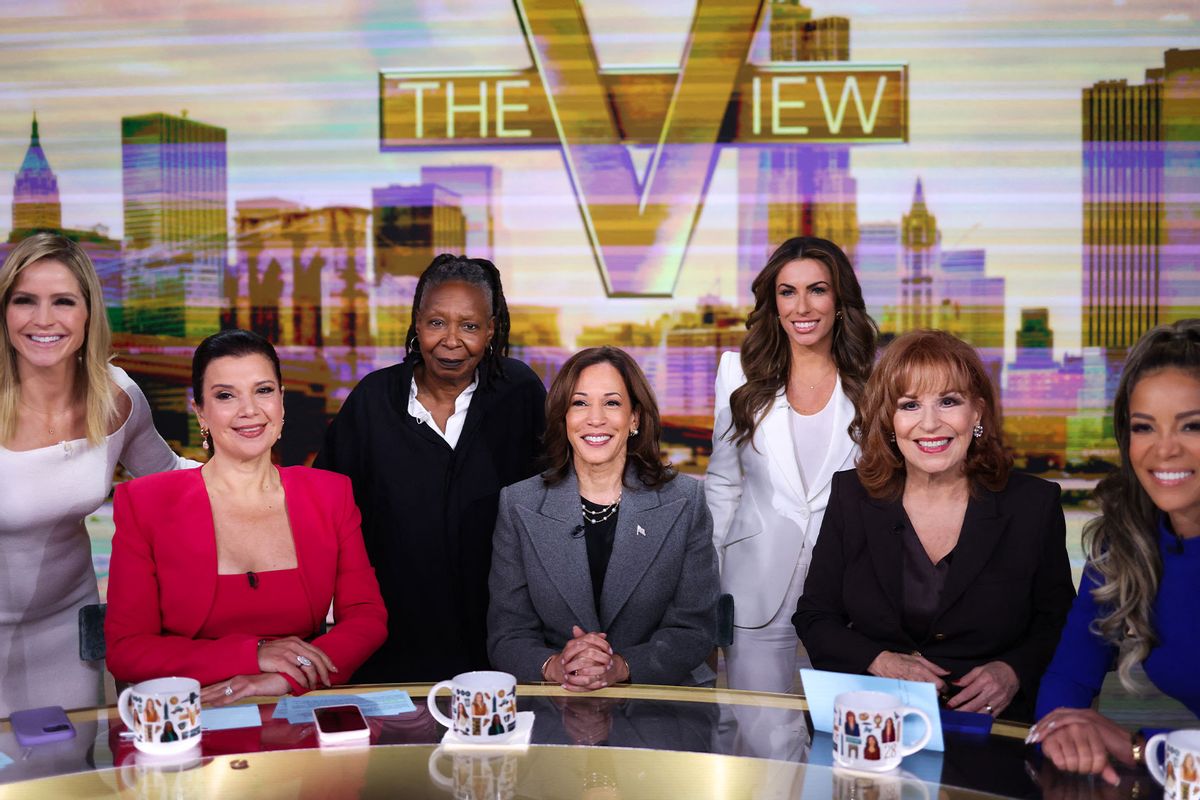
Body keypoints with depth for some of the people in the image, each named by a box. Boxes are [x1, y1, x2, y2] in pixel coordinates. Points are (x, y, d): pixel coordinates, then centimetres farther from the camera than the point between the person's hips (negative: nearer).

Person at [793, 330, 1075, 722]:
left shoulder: (1034, 503, 3)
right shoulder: (852, 495, 6)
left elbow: (1059, 624, 10)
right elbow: (814, 616, 9)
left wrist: (1014, 672, -11)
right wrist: (880, 663, -9)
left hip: (992, 728, 0)